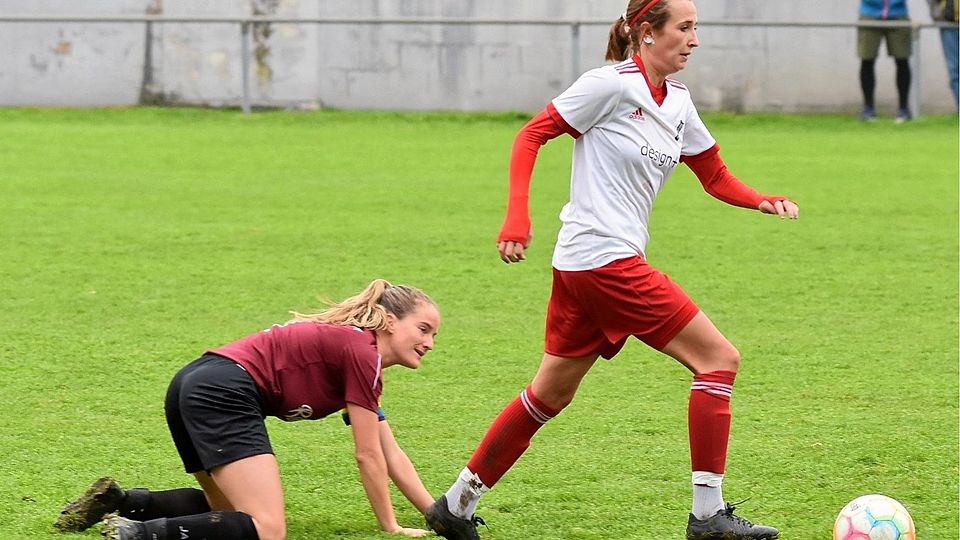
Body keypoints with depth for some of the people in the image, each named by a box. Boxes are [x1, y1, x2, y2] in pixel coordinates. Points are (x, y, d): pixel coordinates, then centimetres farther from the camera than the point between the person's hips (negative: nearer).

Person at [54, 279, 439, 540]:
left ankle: (116, 502, 18)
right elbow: (368, 456, -2)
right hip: (224, 392, -11)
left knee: (231, 509, 28)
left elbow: (390, 454, 28)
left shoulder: (356, 350, 23)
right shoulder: (362, 352, -5)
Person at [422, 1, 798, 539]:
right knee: (719, 358, -8)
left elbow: (715, 175, 18)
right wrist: (518, 216, -17)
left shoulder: (678, 102, 12)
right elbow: (531, 135, -8)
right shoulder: (611, 84, -12)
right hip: (606, 259, -9)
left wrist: (763, 201, -1)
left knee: (551, 394, 15)